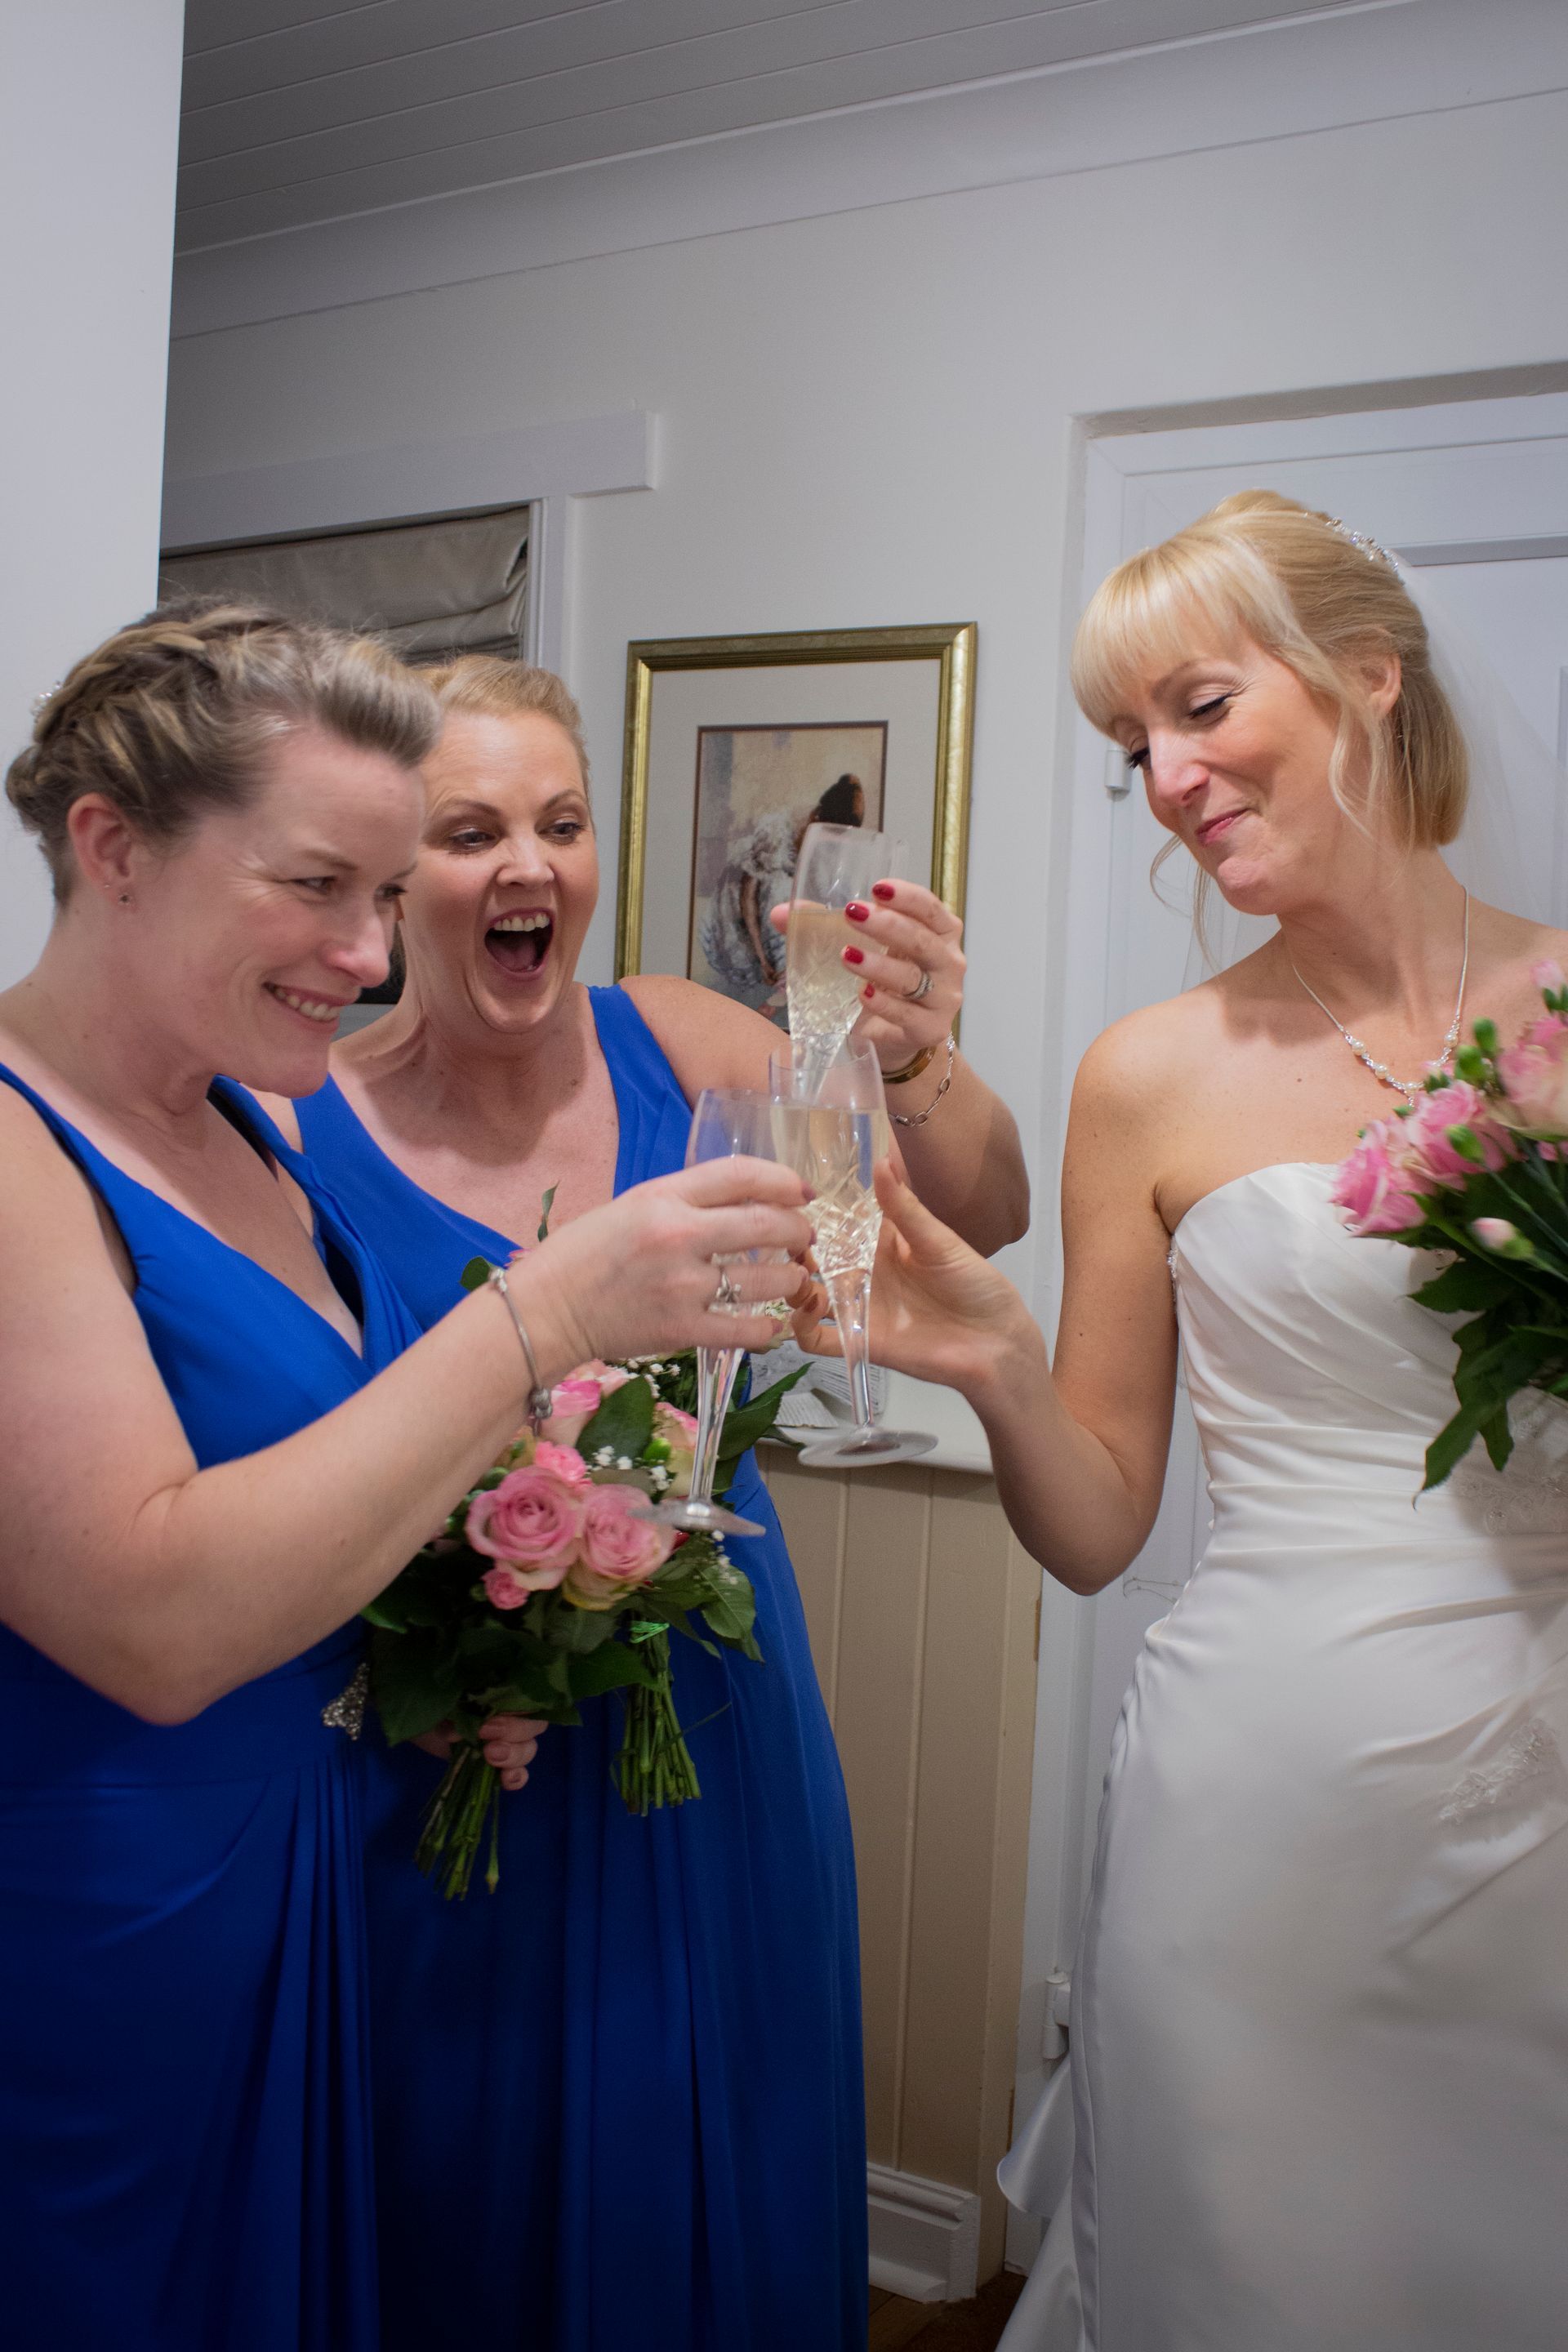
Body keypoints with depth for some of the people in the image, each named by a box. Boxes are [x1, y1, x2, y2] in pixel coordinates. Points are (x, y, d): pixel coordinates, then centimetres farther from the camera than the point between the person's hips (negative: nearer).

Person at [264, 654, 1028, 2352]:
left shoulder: (675, 1046, -6)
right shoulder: (306, 1130, -13)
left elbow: (982, 1221, -10)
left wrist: (919, 1069, -30)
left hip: (714, 1717, 3)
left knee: (717, 2165, 21)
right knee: (466, 2197, 16)